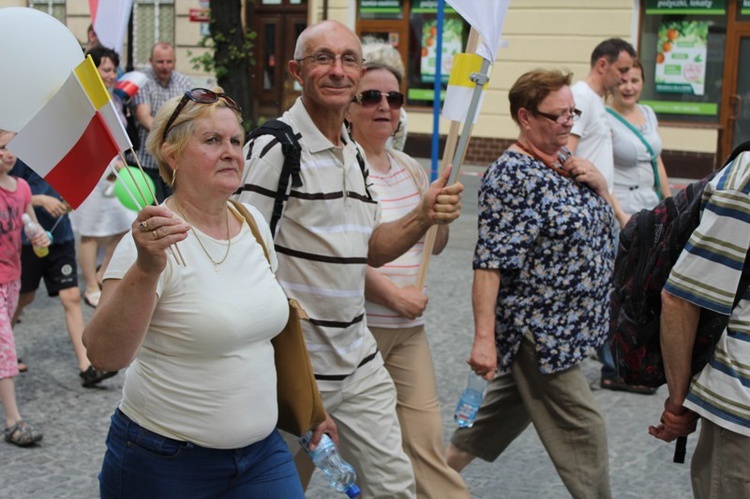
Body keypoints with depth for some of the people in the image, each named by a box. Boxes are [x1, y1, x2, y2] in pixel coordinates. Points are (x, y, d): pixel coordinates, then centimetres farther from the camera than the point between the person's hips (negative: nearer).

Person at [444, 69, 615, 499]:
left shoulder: (565, 160, 8)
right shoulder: (511, 176, -19)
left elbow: (604, 218, 18)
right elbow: (490, 263, -23)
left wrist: (598, 181, -3)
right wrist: (484, 339, -26)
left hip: (564, 326, 9)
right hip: (539, 330, -9)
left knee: (511, 406, 22)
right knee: (582, 429, -3)